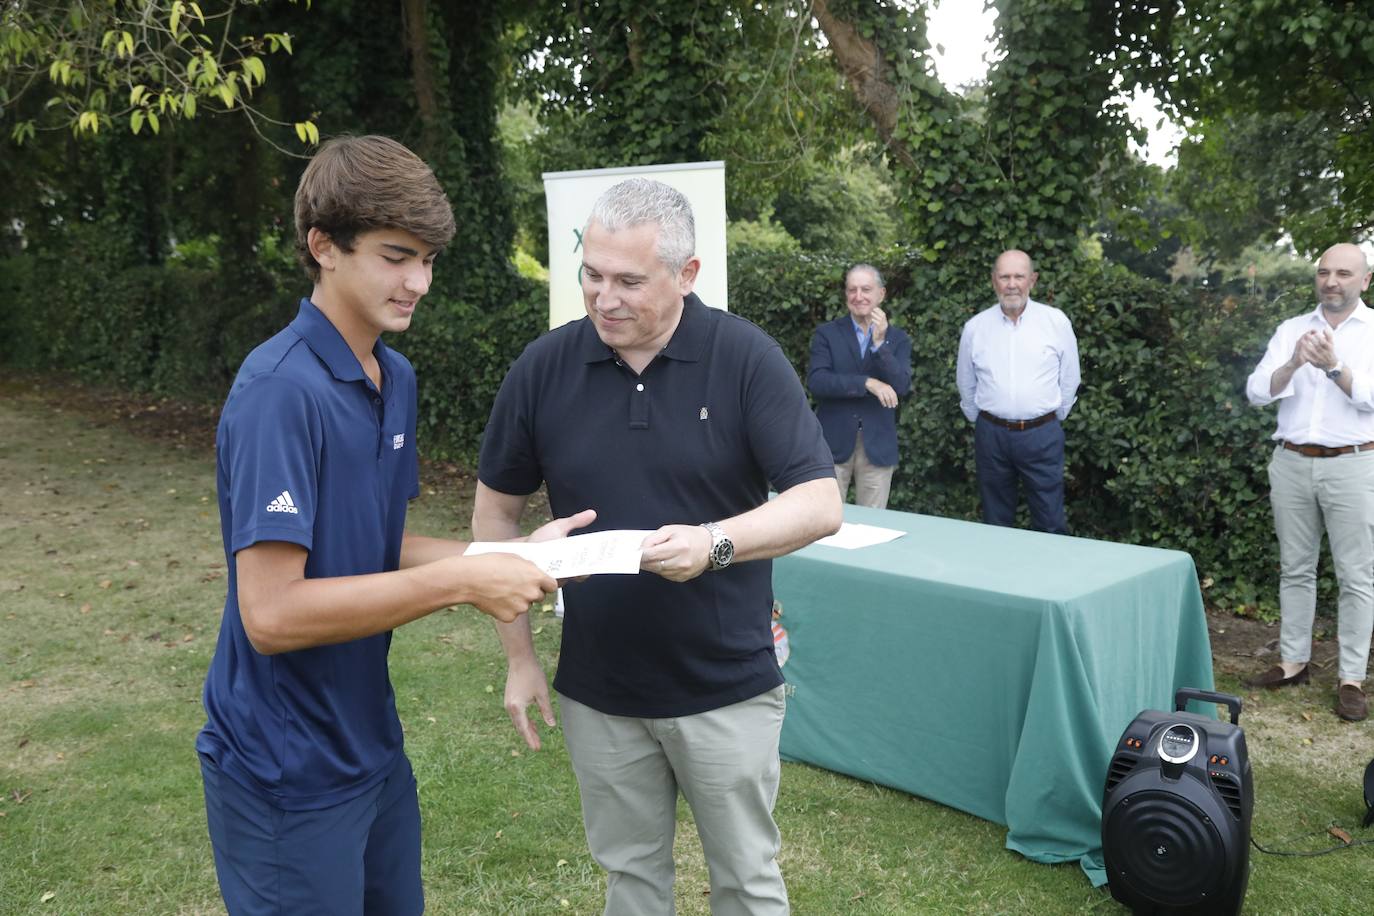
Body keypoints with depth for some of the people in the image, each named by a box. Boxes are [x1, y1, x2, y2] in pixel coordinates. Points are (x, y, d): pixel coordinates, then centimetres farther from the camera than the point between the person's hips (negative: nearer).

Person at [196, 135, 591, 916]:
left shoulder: (397, 378, 2)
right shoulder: (281, 391, -24)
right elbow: (271, 613, -27)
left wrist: (508, 556, -4)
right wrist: (460, 582, -24)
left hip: (372, 743, 8)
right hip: (289, 773, -8)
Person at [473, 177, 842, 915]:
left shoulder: (748, 358, -13)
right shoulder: (543, 367, -6)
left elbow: (820, 503, -16)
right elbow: (496, 511, 4)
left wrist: (716, 542, -34)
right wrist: (519, 656, 1)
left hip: (727, 686, -2)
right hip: (597, 689, 2)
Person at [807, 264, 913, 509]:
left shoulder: (898, 339, 7)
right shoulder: (826, 333, 2)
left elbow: (902, 387, -8)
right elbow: (816, 381, -13)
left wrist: (880, 342, -17)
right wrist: (868, 383, -20)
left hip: (878, 447, 1)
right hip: (833, 443, -1)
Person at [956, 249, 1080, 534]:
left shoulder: (1057, 322, -2)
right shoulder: (975, 327, 1)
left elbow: (1069, 380, 6)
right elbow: (966, 385, 13)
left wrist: (1051, 420, 11)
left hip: (1041, 434, -1)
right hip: (991, 434, 2)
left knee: (1050, 525, 1)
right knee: (995, 524, 11)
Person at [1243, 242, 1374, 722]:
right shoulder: (1291, 329, 8)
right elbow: (1256, 391, -3)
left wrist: (1334, 367, -27)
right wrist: (1293, 364, -20)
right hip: (1292, 463, 3)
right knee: (1295, 570, 10)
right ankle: (1293, 661, 20)